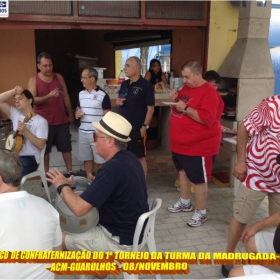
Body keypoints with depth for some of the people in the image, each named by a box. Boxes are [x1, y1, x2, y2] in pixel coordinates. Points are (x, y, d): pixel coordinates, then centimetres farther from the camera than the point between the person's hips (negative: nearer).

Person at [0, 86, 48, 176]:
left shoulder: (41, 121, -7)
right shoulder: (16, 114, 10)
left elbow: (41, 145, -15)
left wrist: (25, 131, -24)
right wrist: (14, 91, -7)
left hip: (29, 158, -6)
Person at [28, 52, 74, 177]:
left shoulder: (59, 77, 5)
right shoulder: (33, 80, -5)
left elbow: (66, 96, 10)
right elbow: (32, 100, -14)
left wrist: (70, 114, 12)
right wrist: (48, 96, -29)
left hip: (61, 120, 3)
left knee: (66, 148, 8)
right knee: (45, 150, 7)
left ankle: (70, 172, 20)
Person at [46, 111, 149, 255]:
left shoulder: (112, 168, -30)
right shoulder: (129, 158, -2)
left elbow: (79, 208, -29)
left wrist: (63, 186, -11)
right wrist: (97, 182, 1)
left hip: (121, 239, -9)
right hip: (135, 230, 9)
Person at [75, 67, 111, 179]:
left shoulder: (103, 95, -10)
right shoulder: (81, 94, 8)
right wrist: (77, 113, -1)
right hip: (83, 132, 6)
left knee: (101, 160, 2)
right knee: (86, 158, 14)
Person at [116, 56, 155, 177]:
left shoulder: (146, 85, -10)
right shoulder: (124, 84, 10)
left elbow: (150, 108, -12)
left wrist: (144, 126, -17)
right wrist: (118, 103, -4)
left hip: (137, 128, -7)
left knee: (140, 157, 4)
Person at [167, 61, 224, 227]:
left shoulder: (209, 92, -17)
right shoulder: (186, 88, 10)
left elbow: (207, 118, -26)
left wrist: (185, 108, -27)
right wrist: (175, 100, 0)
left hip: (198, 145, -9)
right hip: (181, 143, 9)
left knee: (198, 179, 0)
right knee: (183, 171, 20)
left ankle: (201, 213, 15)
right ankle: (185, 203, 37)